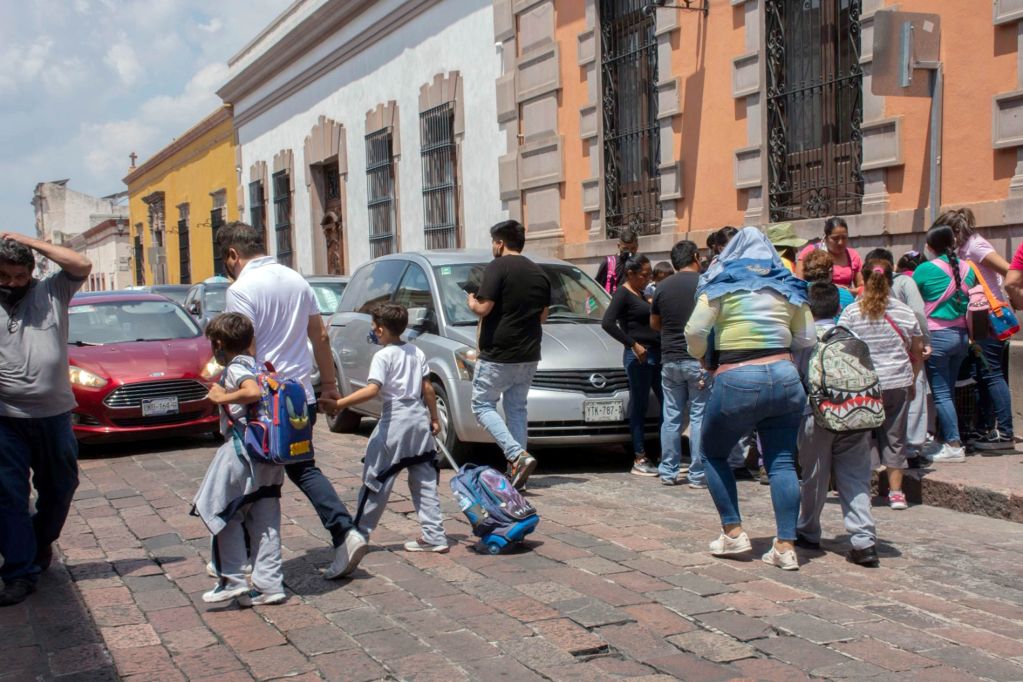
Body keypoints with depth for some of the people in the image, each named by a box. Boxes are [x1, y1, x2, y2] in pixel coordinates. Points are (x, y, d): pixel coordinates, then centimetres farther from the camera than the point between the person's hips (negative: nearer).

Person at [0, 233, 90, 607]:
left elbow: (82, 265, -10)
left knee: (60, 486, 15)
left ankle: (41, 542, 40)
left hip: (54, 412, 2)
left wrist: (30, 242, -9)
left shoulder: (51, 293, 3)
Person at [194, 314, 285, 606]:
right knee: (265, 520, 9)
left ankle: (234, 579, 4)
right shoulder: (258, 367, 15)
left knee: (221, 511, 4)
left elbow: (253, 392, -27)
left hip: (242, 451, -8)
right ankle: (268, 584, 11)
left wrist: (221, 397, -15)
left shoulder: (235, 369, -10)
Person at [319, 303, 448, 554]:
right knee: (424, 481, 10)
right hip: (420, 419, 6)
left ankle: (360, 532, 10)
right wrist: (434, 418, 19)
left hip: (395, 420, -6)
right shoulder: (417, 352, 11)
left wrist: (338, 404, -22)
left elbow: (372, 390, -21)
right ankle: (434, 536, 8)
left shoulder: (383, 356, -9)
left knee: (376, 479, 3)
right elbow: (428, 388, 11)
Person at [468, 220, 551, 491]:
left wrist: (472, 303, 3)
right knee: (517, 408, 15)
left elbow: (484, 308, -18)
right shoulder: (539, 273, 11)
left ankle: (518, 456, -13)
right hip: (529, 354, 7)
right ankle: (517, 470, 12)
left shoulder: (498, 267, -12)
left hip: (498, 353, -7)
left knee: (483, 405, 3)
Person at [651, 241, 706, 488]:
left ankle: (669, 472, 14)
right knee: (700, 417, 2)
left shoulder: (663, 287, 6)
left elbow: (654, 324, 16)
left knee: (671, 417, 10)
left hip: (670, 360, 4)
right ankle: (698, 474, 4)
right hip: (699, 360, -4)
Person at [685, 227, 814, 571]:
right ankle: (786, 546, 2)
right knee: (782, 463, 5)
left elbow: (695, 331, -8)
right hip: (784, 378, 4)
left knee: (714, 453, 15)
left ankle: (733, 533, 13)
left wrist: (700, 356, 10)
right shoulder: (788, 287, 11)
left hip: (737, 382, -3)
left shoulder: (722, 285, 0)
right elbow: (807, 339, 11)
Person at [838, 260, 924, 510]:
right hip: (898, 384, 2)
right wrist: (912, 380, 22)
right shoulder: (905, 312, 2)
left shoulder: (851, 312, -6)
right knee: (894, 437, 11)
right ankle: (896, 492, 13)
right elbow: (918, 351, 9)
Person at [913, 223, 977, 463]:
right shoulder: (967, 268, 5)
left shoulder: (926, 269, -11)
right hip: (961, 335, 6)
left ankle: (954, 445, -6)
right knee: (948, 390, 14)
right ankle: (945, 438, 20)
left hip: (937, 335, -6)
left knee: (941, 392, -3)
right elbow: (970, 301, 15)